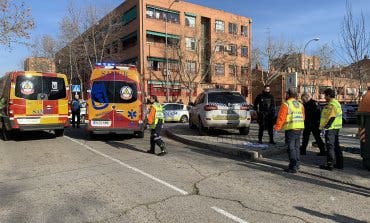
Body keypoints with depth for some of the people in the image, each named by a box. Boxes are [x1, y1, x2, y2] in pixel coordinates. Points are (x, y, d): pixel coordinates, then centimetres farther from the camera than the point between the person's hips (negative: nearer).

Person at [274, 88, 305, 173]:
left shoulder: (285, 104, -10)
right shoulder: (300, 104, 13)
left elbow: (281, 117, -13)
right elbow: (303, 117, 18)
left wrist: (277, 127, -5)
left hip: (290, 129, -7)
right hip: (299, 128, 7)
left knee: (291, 148, -4)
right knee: (296, 147, 16)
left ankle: (293, 167, -6)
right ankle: (296, 165, 25)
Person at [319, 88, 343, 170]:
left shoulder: (331, 104, -17)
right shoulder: (337, 103, 16)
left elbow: (331, 118, -24)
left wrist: (325, 127, -23)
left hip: (330, 128, -10)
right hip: (336, 128, 10)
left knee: (330, 146, -4)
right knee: (336, 146, 15)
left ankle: (330, 164, 1)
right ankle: (339, 164, 22)